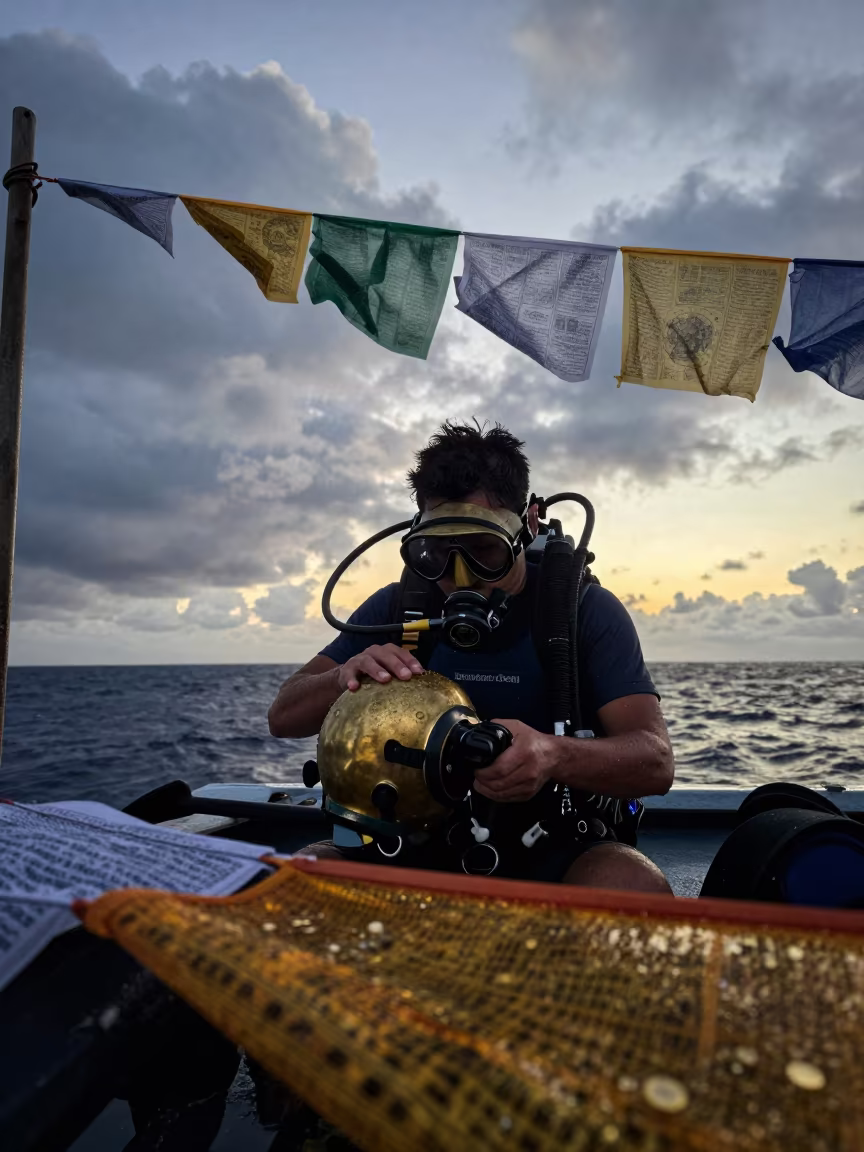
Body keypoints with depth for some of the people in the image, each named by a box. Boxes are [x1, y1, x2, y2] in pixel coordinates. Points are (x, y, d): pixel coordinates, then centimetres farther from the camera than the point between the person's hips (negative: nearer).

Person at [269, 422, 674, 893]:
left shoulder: (588, 610, -6)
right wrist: (346, 677, -23)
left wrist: (553, 756, -38)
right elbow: (283, 717, 1)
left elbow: (655, 761, -15)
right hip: (418, 844, 2)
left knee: (637, 886, -32)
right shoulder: (396, 607, 1)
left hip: (553, 852, -1)